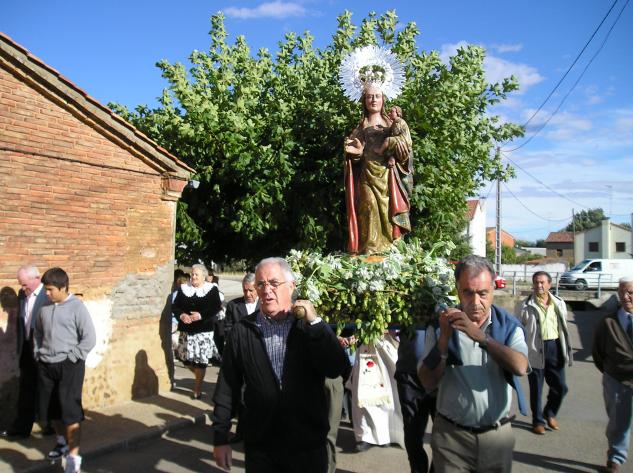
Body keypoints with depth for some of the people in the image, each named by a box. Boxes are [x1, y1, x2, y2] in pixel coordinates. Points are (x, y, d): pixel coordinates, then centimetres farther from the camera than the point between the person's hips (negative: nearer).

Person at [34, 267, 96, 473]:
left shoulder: (76, 307, -11)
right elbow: (37, 332, 22)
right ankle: (62, 441, 40)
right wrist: (37, 352, 11)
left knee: (69, 410, -7)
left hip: (69, 366, -6)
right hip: (46, 365, 6)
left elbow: (90, 338, -13)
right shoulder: (45, 308, 5)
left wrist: (71, 357, -13)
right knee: (50, 408, 17)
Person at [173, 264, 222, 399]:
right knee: (185, 358, 7)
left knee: (200, 359, -3)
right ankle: (199, 376, 37)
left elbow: (216, 307, -10)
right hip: (186, 330, 4)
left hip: (204, 330, -4)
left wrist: (201, 315, -21)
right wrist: (181, 315, -15)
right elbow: (175, 306, 5)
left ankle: (197, 389, 14)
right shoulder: (183, 289, 9)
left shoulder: (212, 289, -1)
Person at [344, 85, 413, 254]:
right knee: (371, 212, -14)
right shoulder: (361, 127, 15)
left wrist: (400, 146, -10)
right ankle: (371, 253, -16)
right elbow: (355, 157, 9)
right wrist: (357, 152, -13)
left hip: (390, 177, 1)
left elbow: (404, 157, 11)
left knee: (390, 213, -7)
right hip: (369, 177, -1)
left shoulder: (392, 124, 17)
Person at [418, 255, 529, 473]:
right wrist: (444, 339, -21)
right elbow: (428, 383, -10)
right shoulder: (441, 326, -4)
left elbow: (520, 367, -20)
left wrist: (480, 336, -30)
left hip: (498, 435, 1)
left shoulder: (508, 325, -2)